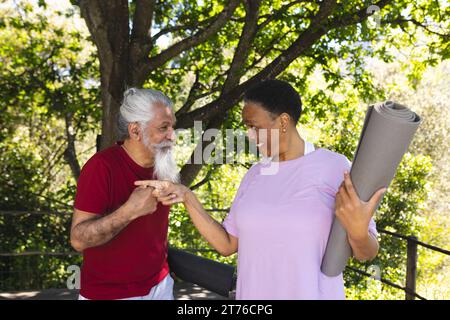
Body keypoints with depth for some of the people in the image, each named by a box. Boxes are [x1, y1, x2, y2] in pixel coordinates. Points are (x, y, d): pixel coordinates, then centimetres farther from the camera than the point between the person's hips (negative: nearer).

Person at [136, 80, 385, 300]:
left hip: (312, 294, -5)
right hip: (255, 295, 5)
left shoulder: (334, 167, -12)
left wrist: (358, 230, -30)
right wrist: (187, 197, -7)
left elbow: (365, 253, -8)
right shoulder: (255, 175, 4)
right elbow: (227, 244, 3)